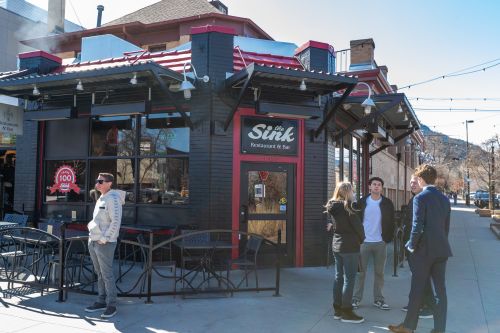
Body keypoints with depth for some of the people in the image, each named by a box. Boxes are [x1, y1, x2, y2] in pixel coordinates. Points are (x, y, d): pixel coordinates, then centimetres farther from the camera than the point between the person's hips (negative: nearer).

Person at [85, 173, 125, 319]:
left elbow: (116, 222, -19)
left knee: (107, 275, -3)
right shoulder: (100, 199, 14)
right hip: (93, 241, 9)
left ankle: (111, 305, 6)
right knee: (99, 274, 16)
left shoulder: (113, 199, -13)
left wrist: (105, 238, -19)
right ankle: (101, 301, 26)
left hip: (105, 243, -9)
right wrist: (91, 225, 9)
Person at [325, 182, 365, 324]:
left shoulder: (333, 207, 7)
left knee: (338, 277, 13)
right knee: (349, 279, -2)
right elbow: (356, 224, -13)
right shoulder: (346, 206, -15)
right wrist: (362, 238, 2)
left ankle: (337, 309, 21)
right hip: (349, 246, -8)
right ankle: (346, 312, 3)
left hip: (337, 245, 8)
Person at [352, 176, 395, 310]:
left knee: (379, 272, 8)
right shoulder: (362, 202, 2)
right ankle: (356, 298, 10)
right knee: (361, 271, 3)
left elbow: (391, 222, 6)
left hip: (380, 242, 1)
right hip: (364, 242, -1)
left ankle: (378, 299, 18)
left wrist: (388, 238, -1)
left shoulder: (387, 203, 3)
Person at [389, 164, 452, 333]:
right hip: (441, 250, 6)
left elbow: (417, 226, -17)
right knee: (440, 289, 10)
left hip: (424, 250, -6)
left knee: (417, 289, 5)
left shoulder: (420, 198, -13)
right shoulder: (444, 199, 8)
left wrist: (412, 246, -5)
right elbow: (446, 226, 11)